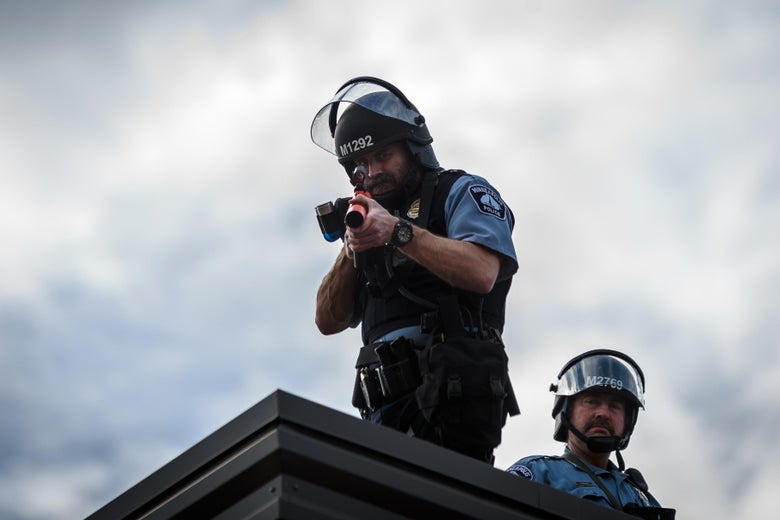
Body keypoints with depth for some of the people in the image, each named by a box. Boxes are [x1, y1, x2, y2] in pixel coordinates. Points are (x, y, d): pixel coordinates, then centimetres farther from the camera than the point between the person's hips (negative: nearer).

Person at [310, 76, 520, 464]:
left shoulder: (462, 193, 13)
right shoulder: (374, 222, 31)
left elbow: (482, 273, -10)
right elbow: (329, 322, 22)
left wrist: (398, 232, -17)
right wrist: (352, 250, 6)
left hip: (452, 391, -6)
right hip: (388, 400, 6)